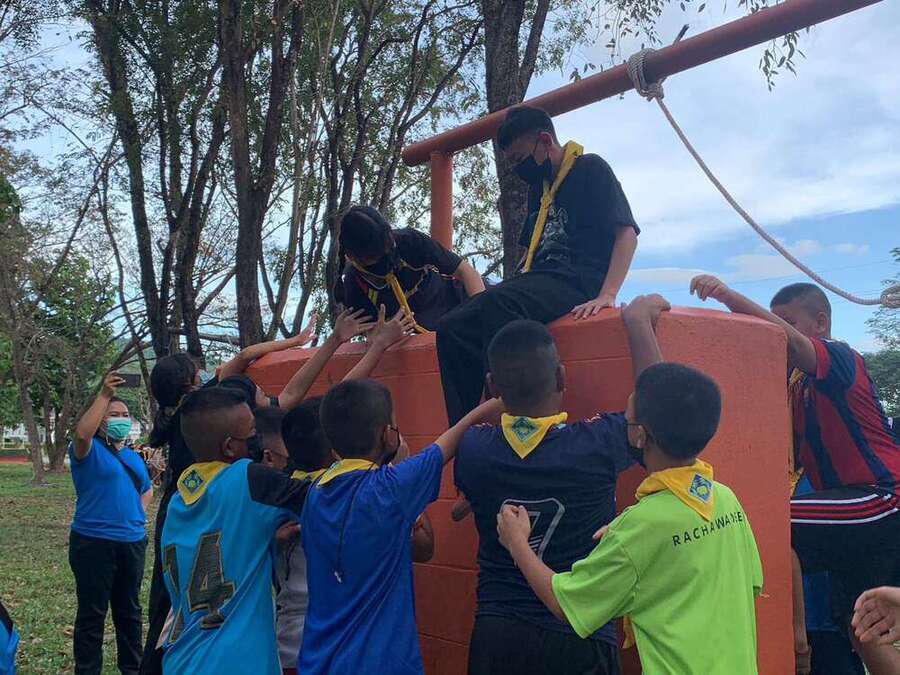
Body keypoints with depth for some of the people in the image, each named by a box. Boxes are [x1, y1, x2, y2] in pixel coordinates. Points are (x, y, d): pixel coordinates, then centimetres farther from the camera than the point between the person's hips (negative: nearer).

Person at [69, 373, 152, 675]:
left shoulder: (134, 457, 15)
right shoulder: (90, 450, -5)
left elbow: (147, 490, 29)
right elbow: (82, 433, -29)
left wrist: (137, 514, 10)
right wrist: (104, 395, -30)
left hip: (133, 542, 7)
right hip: (94, 543, -6)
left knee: (129, 610, 16)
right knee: (92, 613, 0)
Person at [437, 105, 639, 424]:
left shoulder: (591, 169, 4)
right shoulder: (538, 186, 26)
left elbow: (626, 233, -7)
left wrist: (607, 295, -20)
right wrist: (515, 283, 16)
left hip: (577, 280, -8)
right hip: (538, 281, 8)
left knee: (497, 303, -37)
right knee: (452, 328, -14)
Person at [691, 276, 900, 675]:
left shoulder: (841, 358, -8)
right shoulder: (799, 380, 17)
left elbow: (788, 339, -29)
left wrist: (727, 295, -41)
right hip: (868, 511, 10)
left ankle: (796, 642, -14)